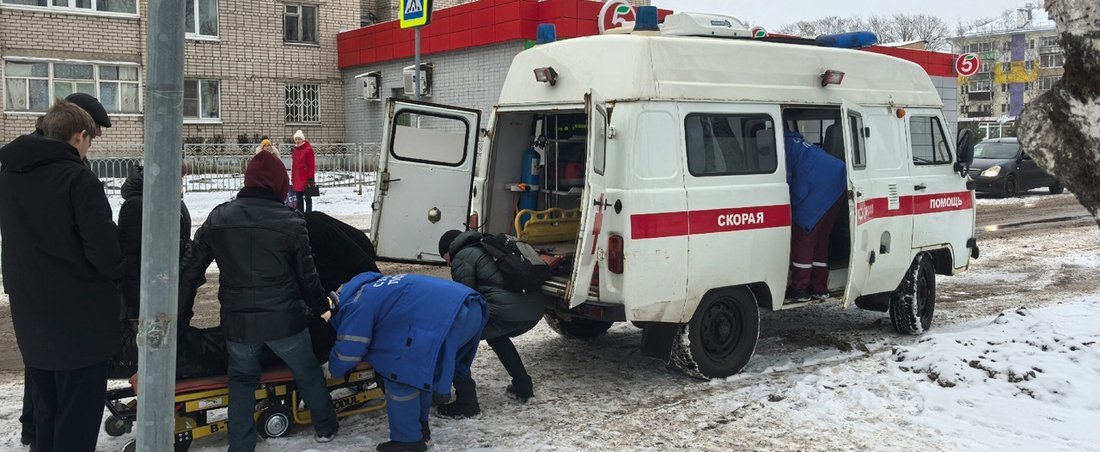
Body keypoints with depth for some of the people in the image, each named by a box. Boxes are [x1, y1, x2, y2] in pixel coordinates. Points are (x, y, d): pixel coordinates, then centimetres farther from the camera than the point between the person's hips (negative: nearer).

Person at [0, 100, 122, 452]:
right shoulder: (78, 178, -17)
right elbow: (103, 247, -19)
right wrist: (116, 276, -1)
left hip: (29, 314, 7)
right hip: (81, 316, -7)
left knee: (44, 412, 20)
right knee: (77, 421, 2)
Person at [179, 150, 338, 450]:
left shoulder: (217, 219, -1)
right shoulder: (291, 223, -10)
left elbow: (190, 271, 5)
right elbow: (307, 276, -2)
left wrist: (180, 316, 17)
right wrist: (320, 306, 17)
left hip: (238, 322, 2)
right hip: (284, 321, -2)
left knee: (242, 380, 22)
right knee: (308, 373, 21)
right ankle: (325, 427, 37)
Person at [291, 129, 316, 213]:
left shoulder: (308, 149, -8)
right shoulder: (295, 150, 14)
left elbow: (311, 165, -11)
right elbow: (293, 165, 18)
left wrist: (310, 178, -15)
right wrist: (292, 178, 15)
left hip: (306, 179, -7)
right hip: (297, 180, 7)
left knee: (307, 198, -2)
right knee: (298, 199, 12)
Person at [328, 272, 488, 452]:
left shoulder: (357, 304, 3)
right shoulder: (376, 289, 32)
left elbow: (347, 352, 6)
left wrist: (333, 369, 27)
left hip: (444, 318, -10)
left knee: (400, 372, 0)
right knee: (417, 369, 25)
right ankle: (421, 425, 36)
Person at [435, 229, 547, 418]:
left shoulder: (461, 258, 8)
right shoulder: (485, 249, 33)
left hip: (507, 310, -9)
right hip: (535, 307, 9)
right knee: (495, 334, 38)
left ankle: (466, 403, 4)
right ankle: (523, 387, 35)